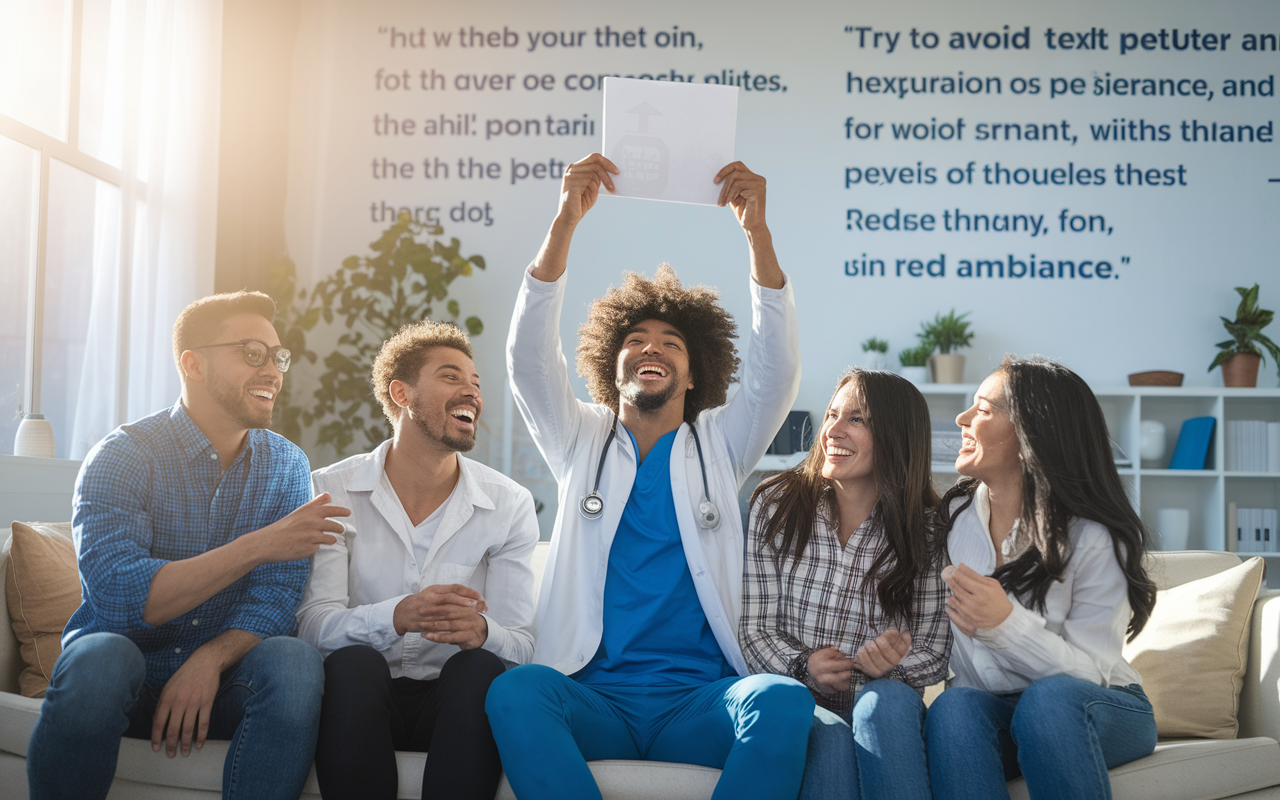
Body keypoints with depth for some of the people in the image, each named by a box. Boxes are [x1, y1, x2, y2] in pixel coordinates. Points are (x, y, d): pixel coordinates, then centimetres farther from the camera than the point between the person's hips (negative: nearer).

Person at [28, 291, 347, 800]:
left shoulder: (286, 466, 4)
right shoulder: (123, 457, -8)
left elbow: (276, 599, -6)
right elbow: (119, 596, -23)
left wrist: (210, 660, -27)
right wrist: (257, 546, -30)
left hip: (223, 670, 2)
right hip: (129, 675, -1)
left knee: (294, 663, -30)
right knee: (100, 656, -35)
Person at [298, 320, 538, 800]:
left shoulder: (509, 505, 3)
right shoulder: (331, 491, 0)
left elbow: (520, 646, -4)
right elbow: (315, 624, -12)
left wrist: (480, 631, -30)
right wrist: (398, 616, -33)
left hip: (453, 699, 1)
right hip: (360, 692, -1)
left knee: (479, 667, -31)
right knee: (353, 663, -33)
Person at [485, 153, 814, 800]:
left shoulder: (719, 445, 18)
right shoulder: (581, 443, 18)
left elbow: (776, 367, 2)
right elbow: (529, 357, 3)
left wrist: (757, 230, -10)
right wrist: (566, 219, -9)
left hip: (699, 697, 0)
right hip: (594, 696, 0)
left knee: (785, 698, -33)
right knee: (514, 690, -34)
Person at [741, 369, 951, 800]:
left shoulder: (925, 530, 2)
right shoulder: (776, 504, 3)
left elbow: (935, 653, 3)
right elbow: (755, 628, 2)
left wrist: (893, 663, -20)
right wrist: (803, 666, -19)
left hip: (887, 710, 1)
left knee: (886, 699, -35)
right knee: (829, 738, -35)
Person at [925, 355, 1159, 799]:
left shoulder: (1095, 540, -11)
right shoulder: (951, 517, 3)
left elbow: (1089, 672, -17)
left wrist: (1006, 623, -33)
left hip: (1101, 712, -2)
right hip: (991, 708, 3)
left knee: (1049, 697, -37)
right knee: (952, 708, -32)